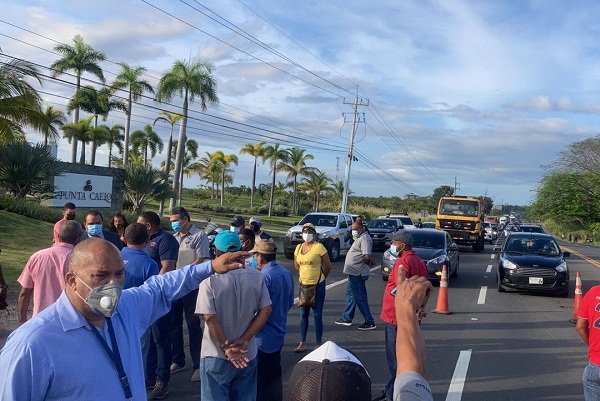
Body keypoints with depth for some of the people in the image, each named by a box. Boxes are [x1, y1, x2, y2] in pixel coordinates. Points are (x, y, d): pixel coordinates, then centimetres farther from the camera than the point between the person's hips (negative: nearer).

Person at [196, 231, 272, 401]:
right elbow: (266, 310, -4)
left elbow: (210, 318, -18)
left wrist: (226, 347, -11)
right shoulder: (257, 277, -3)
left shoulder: (210, 279, -15)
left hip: (216, 356, -3)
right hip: (247, 355, 4)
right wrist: (244, 340, -7)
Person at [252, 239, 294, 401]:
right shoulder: (287, 274, 4)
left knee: (259, 380, 4)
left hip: (263, 337, -8)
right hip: (278, 334, 8)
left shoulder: (264, 276, -22)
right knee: (274, 376, 18)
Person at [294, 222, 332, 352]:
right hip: (303, 284, 6)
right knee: (303, 314, 12)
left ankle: (318, 344, 11)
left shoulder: (319, 247, -13)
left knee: (317, 315, 1)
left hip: (317, 285, -6)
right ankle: (302, 344, 22)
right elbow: (296, 265, 19)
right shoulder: (298, 247, 5)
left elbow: (328, 266, -6)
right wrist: (304, 275, 13)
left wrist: (320, 278, 6)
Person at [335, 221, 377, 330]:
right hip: (354, 272, 11)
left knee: (360, 297, -5)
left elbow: (366, 256, -27)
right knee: (350, 294, 18)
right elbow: (366, 256, 25)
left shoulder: (364, 239, -18)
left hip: (357, 273, -11)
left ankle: (370, 322, 2)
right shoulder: (360, 238, 15)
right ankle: (347, 318, 28)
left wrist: (368, 263, -10)